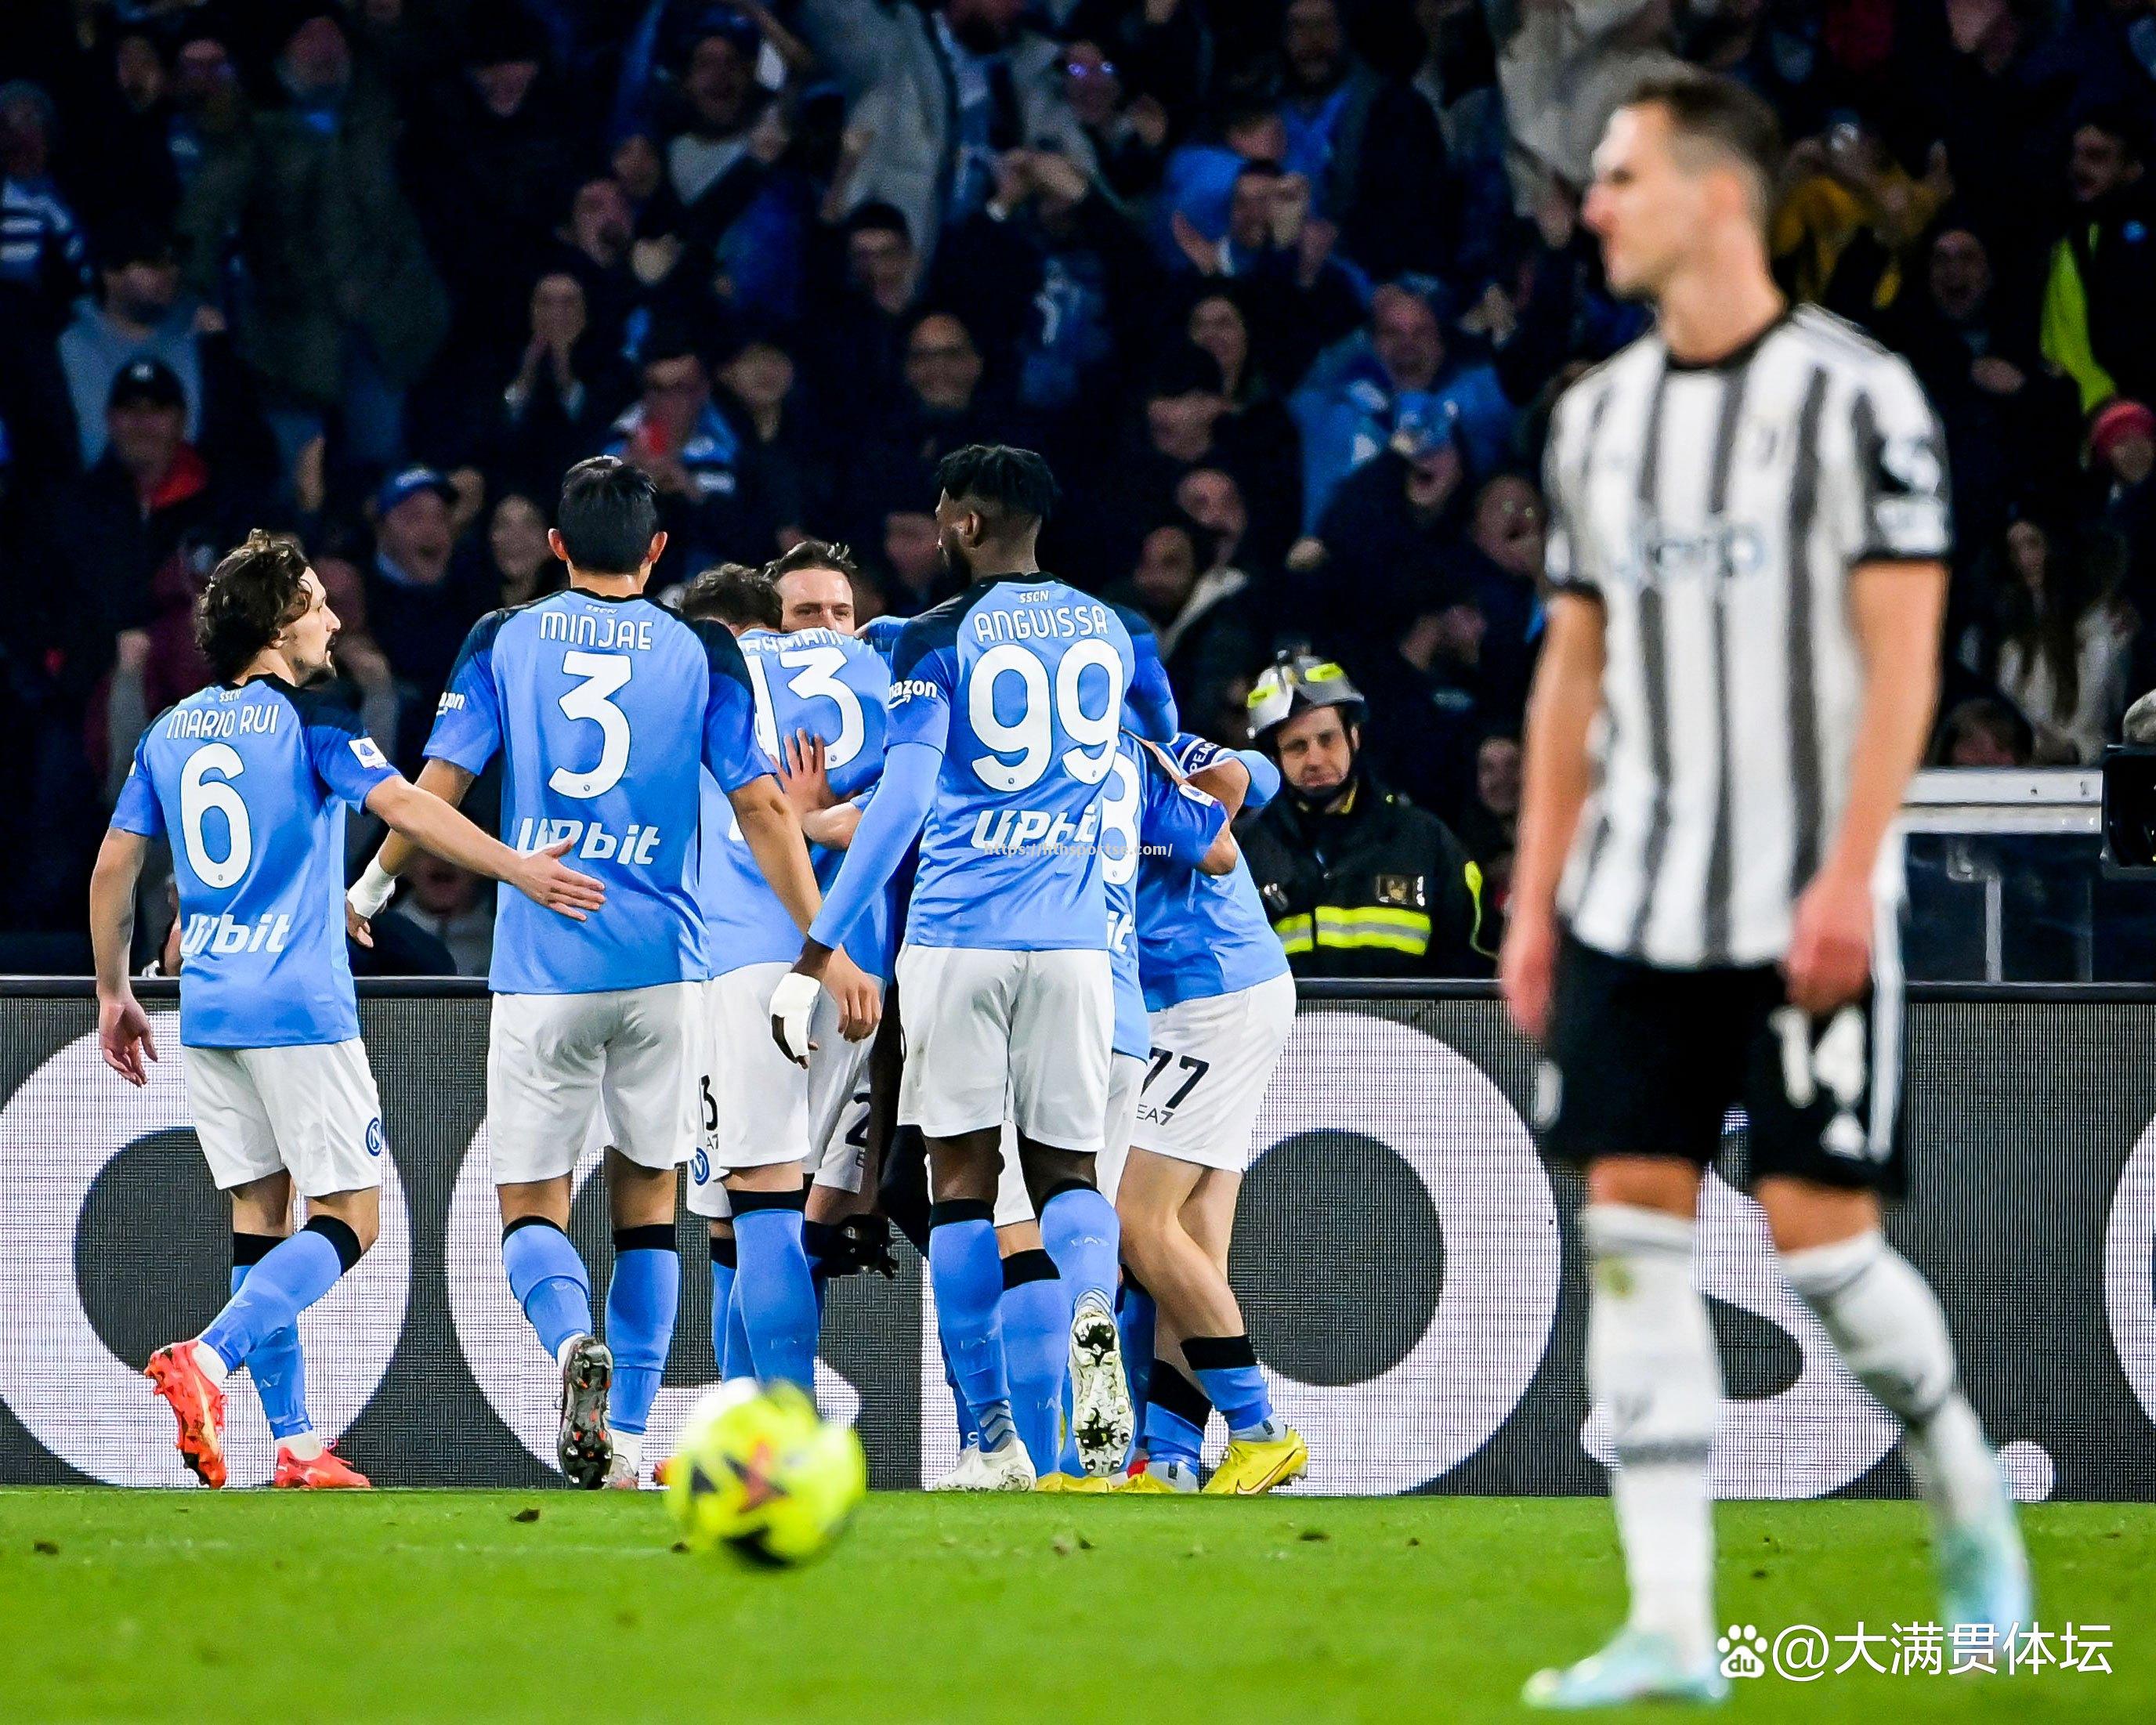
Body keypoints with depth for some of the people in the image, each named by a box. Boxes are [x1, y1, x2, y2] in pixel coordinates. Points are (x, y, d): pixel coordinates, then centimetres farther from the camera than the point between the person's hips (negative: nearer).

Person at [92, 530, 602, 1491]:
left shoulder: (170, 733, 11)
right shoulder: (309, 722, -7)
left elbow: (113, 870, 13)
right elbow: (404, 807, -20)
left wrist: (115, 994, 23)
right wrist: (521, 870, -25)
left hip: (207, 1006, 7)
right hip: (298, 1009, -7)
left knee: (260, 1212, 10)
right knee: (346, 1222, -3)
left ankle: (293, 1444, 5)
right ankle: (207, 1359, -24)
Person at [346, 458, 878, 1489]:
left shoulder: (503, 641, 4)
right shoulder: (701, 653, 3)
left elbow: (439, 787, 2)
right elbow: (762, 811, -2)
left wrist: (368, 891, 18)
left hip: (541, 968, -1)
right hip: (662, 962, 1)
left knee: (531, 1202, 7)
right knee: (647, 1193, 14)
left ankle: (572, 1338, -26)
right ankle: (627, 1441, 8)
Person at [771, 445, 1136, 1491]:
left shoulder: (938, 640, -5)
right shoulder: (1106, 632, 11)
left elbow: (902, 803, -14)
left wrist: (814, 959, -15)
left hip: (956, 935, -3)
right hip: (1071, 939, 3)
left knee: (962, 1181, 4)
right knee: (1066, 1169, 10)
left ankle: (993, 1443, 1)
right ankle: (1093, 1316, -24)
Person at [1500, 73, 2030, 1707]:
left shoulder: (1856, 394, -7)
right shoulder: (1599, 417, 11)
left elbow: (1903, 656, -11)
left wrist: (1846, 878, -18)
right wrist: (1535, 900, 11)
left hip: (1804, 910, -5)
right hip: (1633, 902, 6)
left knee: (1819, 1231, -6)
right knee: (1632, 1232, -3)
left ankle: (1968, 1496, 22)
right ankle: (1671, 1624, -3)